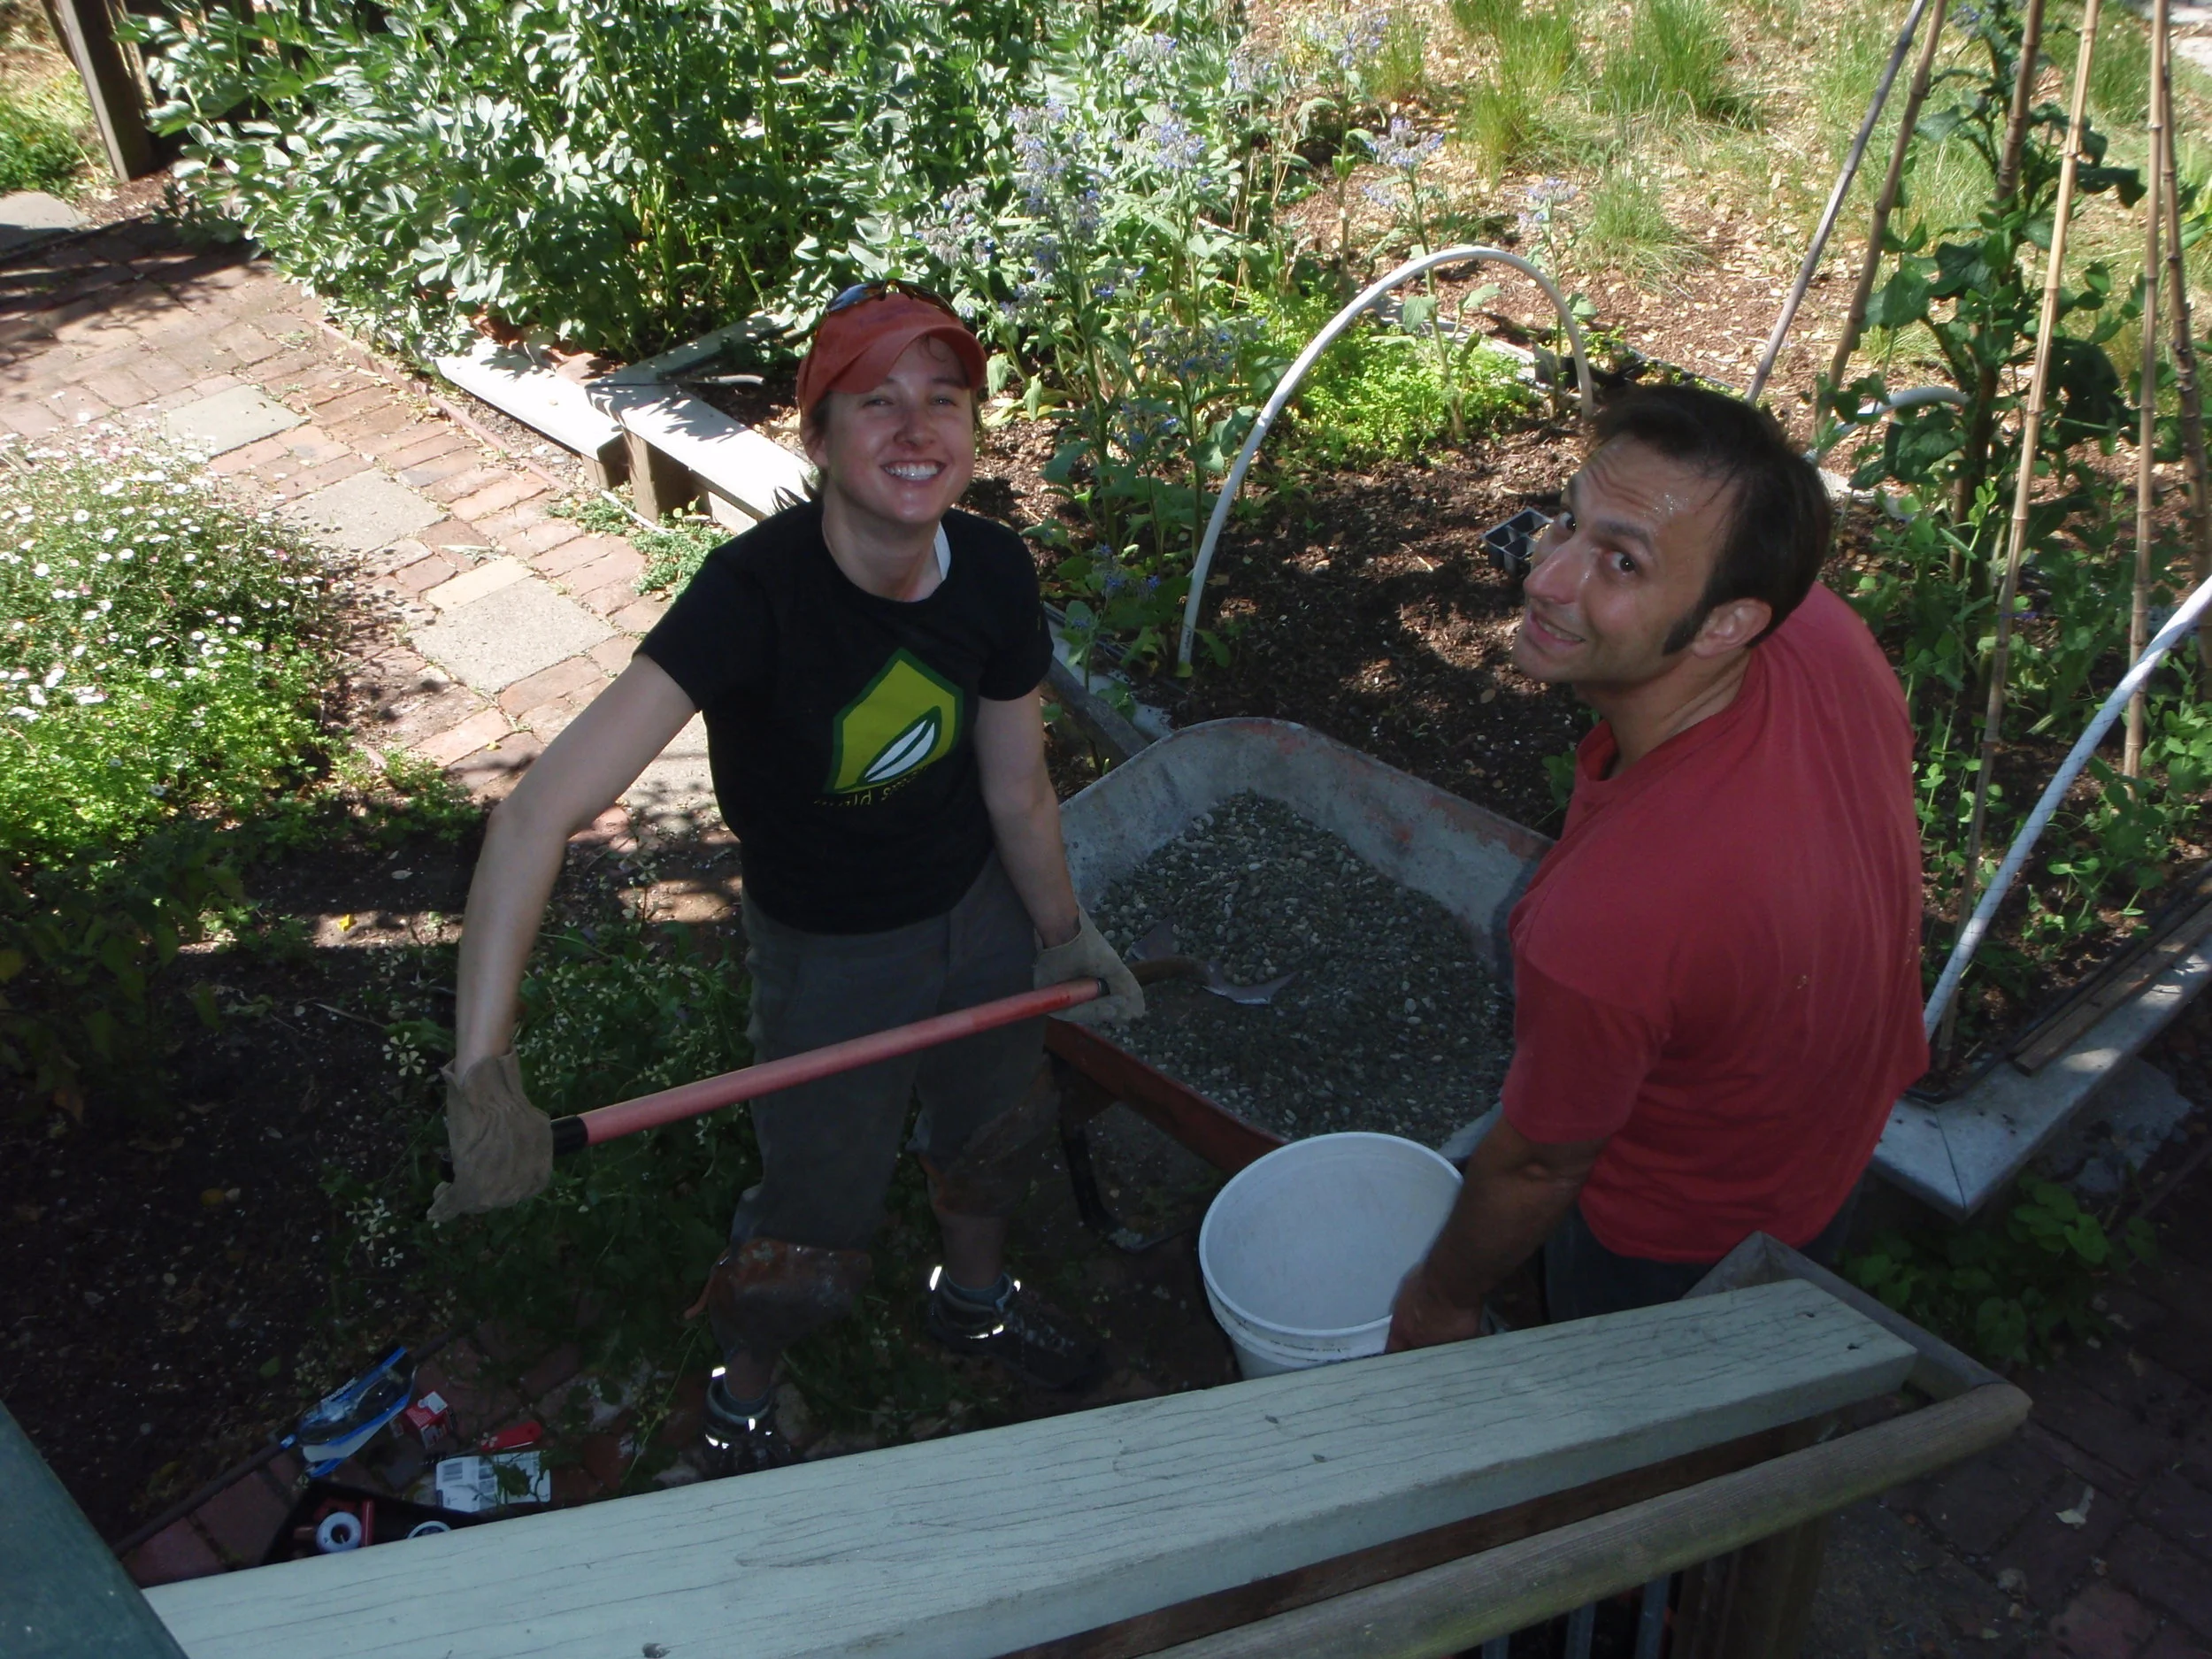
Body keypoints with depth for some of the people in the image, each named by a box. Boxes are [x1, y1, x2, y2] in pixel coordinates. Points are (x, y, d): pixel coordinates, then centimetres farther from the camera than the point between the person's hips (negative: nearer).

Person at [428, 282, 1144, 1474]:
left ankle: (976, 1299, 63)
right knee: (814, 1239, 10)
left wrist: (1061, 931, 11)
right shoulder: (756, 591, -35)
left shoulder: (993, 573, -19)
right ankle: (740, 1399, 46)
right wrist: (482, 1079, -51)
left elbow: (1018, 791, -2)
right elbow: (539, 814, -44)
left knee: (990, 1130, 28)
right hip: (827, 957, -5)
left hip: (981, 915, 5)